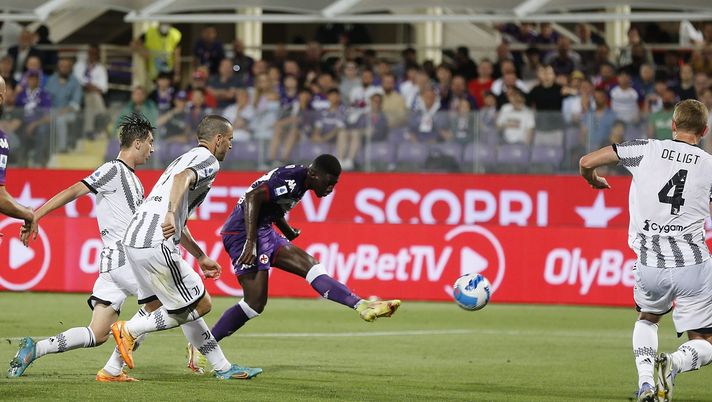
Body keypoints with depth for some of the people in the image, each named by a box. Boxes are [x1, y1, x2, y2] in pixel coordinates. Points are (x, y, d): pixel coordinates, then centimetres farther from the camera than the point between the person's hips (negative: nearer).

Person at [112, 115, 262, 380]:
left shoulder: (184, 159, 29)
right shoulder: (208, 160, -1)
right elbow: (183, 178, -26)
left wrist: (201, 257, 39)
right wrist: (170, 215, -41)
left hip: (133, 242, 10)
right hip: (156, 246, -10)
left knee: (186, 308, 17)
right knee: (200, 305, 0)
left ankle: (222, 368, 19)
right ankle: (129, 329, 1)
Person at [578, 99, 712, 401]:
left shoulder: (647, 149, 2)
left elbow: (586, 162, 4)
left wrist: (594, 181, 26)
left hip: (649, 265, 1)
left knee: (647, 319, 30)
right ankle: (675, 362, -22)